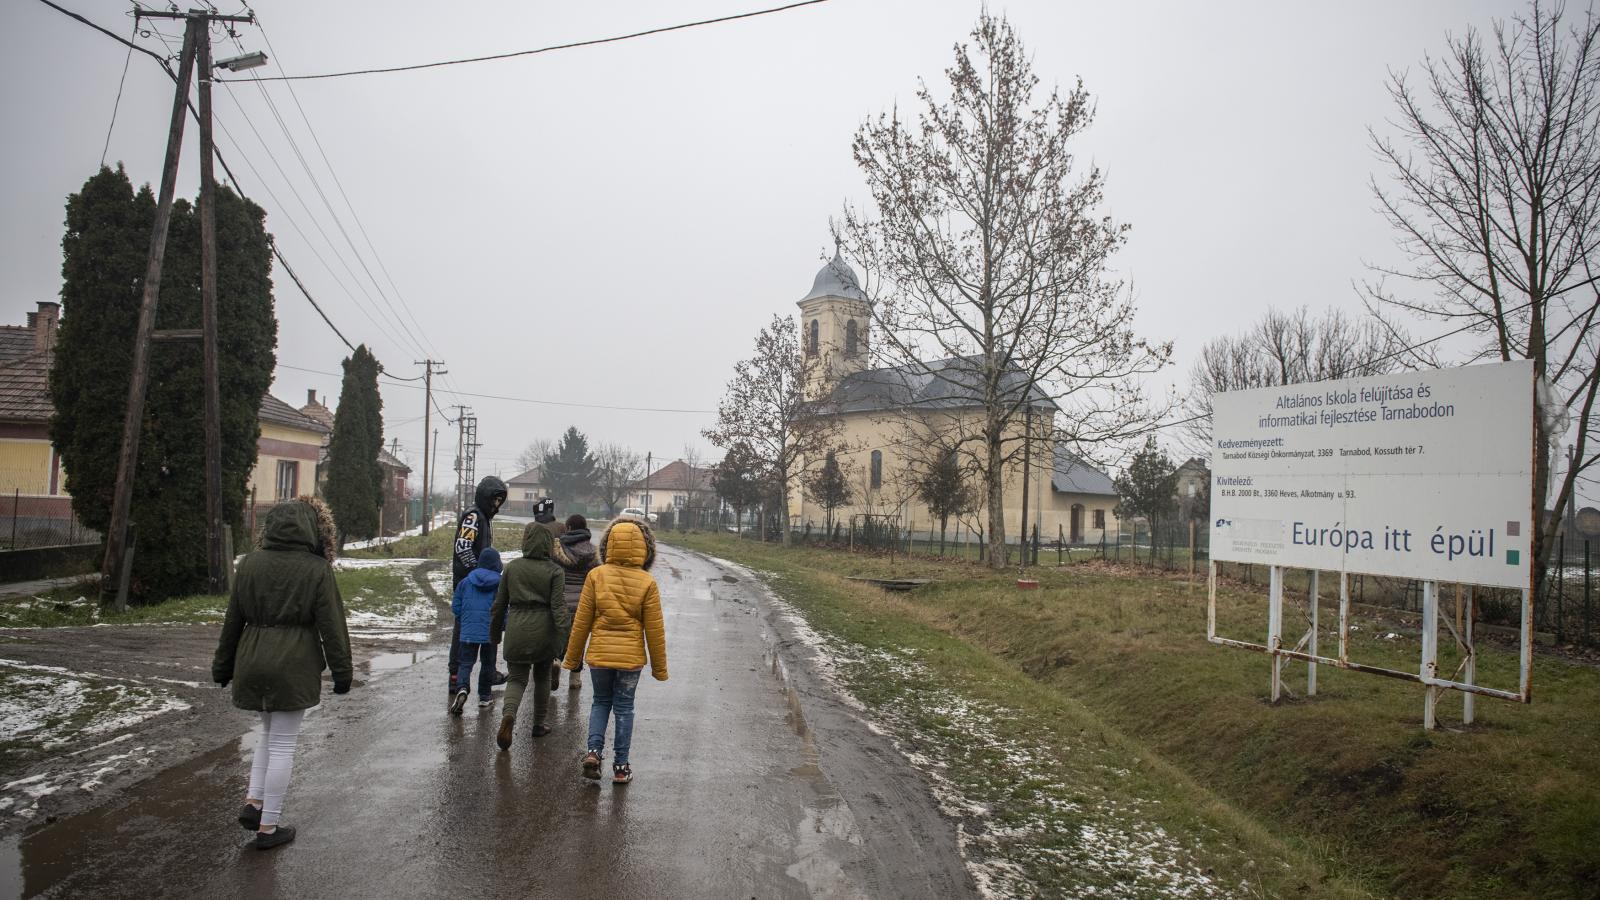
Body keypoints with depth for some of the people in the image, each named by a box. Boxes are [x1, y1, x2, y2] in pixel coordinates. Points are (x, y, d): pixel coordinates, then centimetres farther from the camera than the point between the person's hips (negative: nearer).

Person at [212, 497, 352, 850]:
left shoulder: (250, 564, 4)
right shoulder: (317, 569, -9)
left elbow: (233, 620, 10)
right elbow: (331, 626, -8)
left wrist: (223, 666, 20)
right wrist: (342, 672, 0)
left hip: (252, 663, 5)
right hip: (293, 666, -5)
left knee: (270, 730, 25)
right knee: (283, 743, 5)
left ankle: (254, 801, 14)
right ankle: (268, 826, 13)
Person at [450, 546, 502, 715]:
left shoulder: (466, 581, 2)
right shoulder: (500, 583, -7)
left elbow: (455, 607, 7)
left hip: (468, 632, 1)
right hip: (490, 632, -1)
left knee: (466, 663, 5)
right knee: (488, 663, 15)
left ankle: (462, 689, -21)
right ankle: (484, 696, 21)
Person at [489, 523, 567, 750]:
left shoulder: (512, 568, 1)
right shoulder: (553, 571, -7)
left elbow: (499, 603, 7)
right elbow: (558, 606, -13)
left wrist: (495, 632, 18)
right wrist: (563, 636, -12)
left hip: (517, 629, 1)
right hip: (543, 630, -1)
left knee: (517, 678, 6)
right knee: (542, 677, 18)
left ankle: (508, 715, -22)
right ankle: (539, 724, 26)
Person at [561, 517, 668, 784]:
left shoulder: (596, 576, -8)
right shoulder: (646, 582, -8)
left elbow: (581, 622, -3)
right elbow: (654, 629, -4)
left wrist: (572, 657, 8)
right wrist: (659, 667, 6)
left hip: (599, 653, 1)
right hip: (630, 656, -1)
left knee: (600, 702, 20)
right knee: (623, 708, 11)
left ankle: (594, 750, 2)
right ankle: (621, 767, 15)